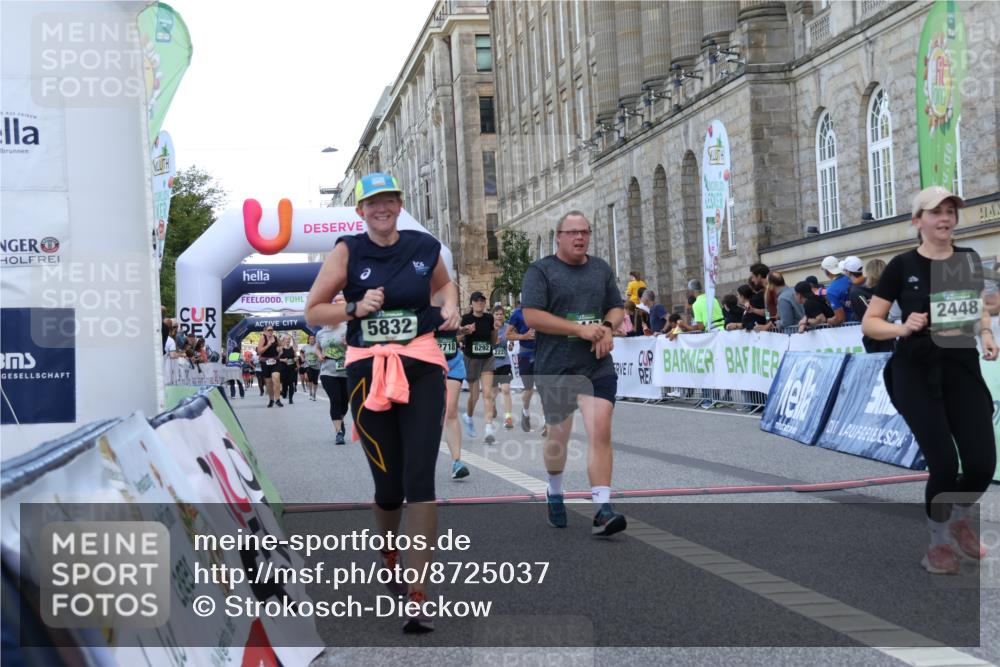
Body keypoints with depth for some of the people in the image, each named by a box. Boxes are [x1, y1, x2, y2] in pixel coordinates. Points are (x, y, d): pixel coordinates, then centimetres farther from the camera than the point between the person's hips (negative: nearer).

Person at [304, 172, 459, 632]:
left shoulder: (424, 247, 5)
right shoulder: (347, 251, 0)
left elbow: (443, 284, 27)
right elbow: (313, 312, 3)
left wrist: (449, 306, 6)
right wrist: (355, 308, -13)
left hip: (422, 369, 1)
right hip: (368, 372, 0)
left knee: (420, 478, -11)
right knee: (389, 483, 3)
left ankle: (418, 595, -9)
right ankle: (388, 553, 38)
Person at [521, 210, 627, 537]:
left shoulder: (601, 269, 14)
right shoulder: (540, 271, -2)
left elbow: (617, 308, 19)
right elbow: (532, 316, -12)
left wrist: (607, 327, -5)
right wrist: (580, 329, -17)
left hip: (598, 367, 2)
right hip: (555, 368, -2)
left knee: (601, 433, -13)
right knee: (558, 435, 13)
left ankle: (602, 510, -16)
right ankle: (554, 492, 41)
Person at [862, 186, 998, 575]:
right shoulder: (903, 266, -5)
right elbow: (869, 323, -3)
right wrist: (903, 328, -20)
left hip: (964, 370, 4)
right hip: (917, 373, -4)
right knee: (944, 464, -10)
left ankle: (959, 520, 29)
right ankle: (938, 544, 16)